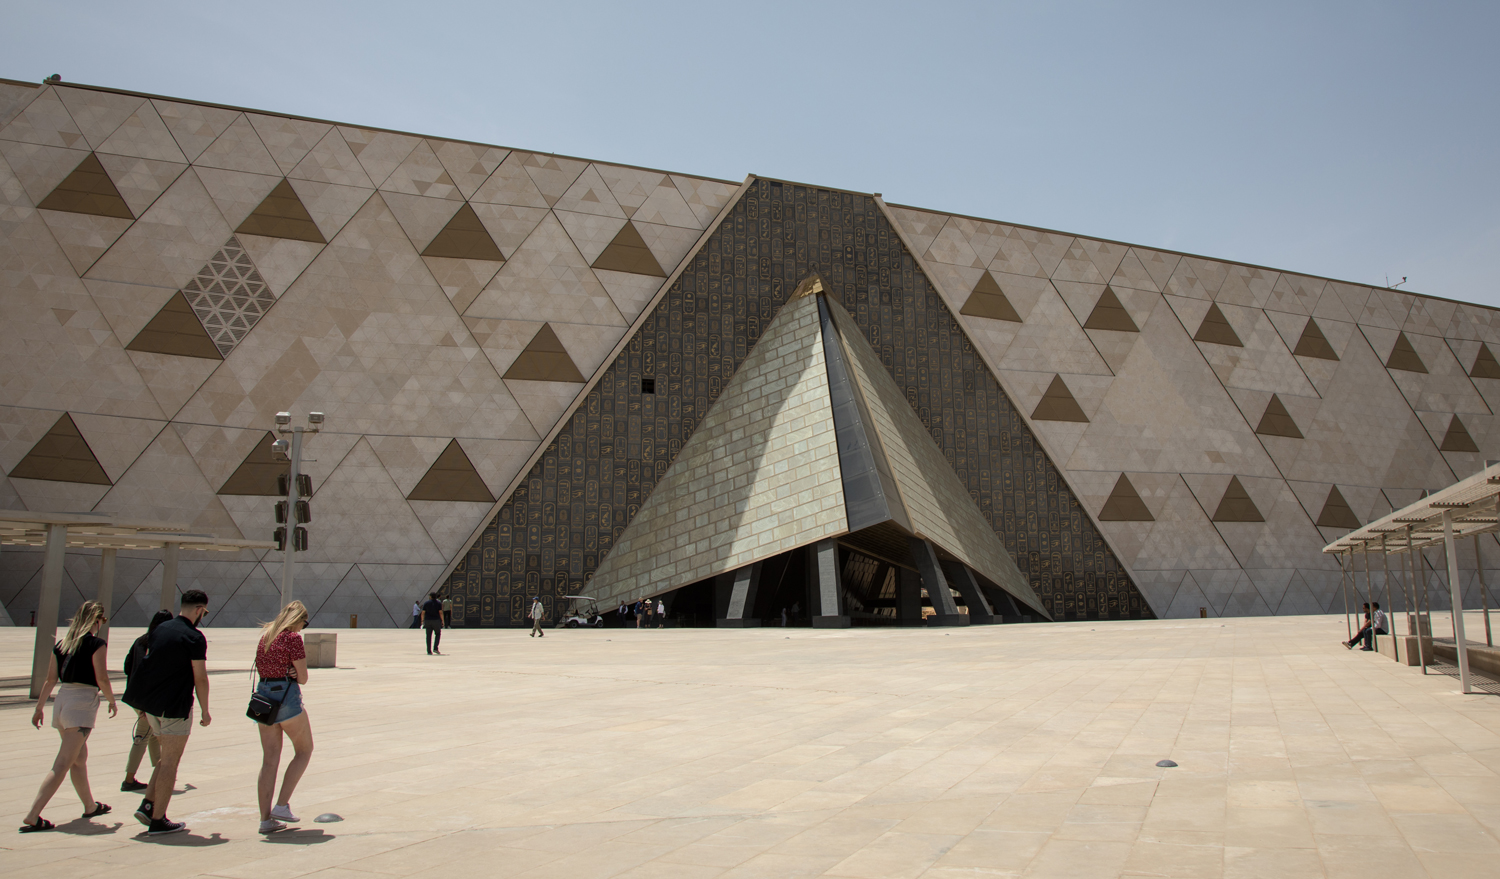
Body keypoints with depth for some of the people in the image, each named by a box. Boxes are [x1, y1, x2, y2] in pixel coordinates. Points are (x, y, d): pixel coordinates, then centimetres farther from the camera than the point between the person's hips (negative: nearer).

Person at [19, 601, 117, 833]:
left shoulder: (61, 643, 11)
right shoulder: (96, 644, -8)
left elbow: (51, 679, 11)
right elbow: (102, 679, -11)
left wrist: (39, 707, 19)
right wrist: (112, 701, 4)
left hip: (62, 700, 8)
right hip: (83, 703, -8)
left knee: (80, 758, 20)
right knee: (62, 765, -6)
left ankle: (90, 806, 32)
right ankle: (33, 816, -12)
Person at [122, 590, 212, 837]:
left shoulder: (160, 630, 9)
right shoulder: (194, 637, -15)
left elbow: (148, 663, 15)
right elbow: (200, 678, -13)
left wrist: (144, 706, 23)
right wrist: (205, 712, -2)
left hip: (151, 704, 8)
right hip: (175, 706, -8)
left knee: (167, 758, 21)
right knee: (170, 761, 0)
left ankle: (148, 804, 12)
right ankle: (158, 820, 4)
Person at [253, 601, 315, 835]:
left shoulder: (265, 635, 12)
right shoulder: (293, 638, -11)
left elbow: (261, 669, 13)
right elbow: (303, 678, -11)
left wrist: (288, 672, -3)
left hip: (263, 693, 7)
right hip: (287, 697, -7)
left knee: (269, 759, 9)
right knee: (304, 750, 10)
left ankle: (265, 818, 8)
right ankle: (282, 805, 3)